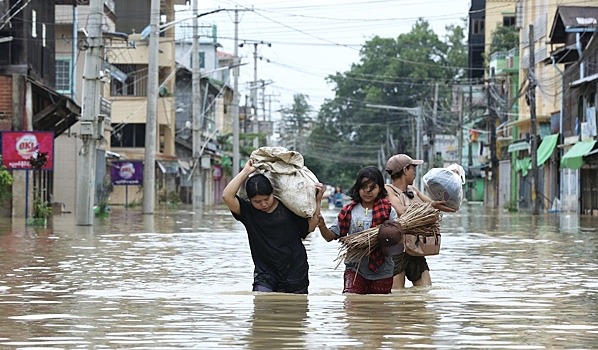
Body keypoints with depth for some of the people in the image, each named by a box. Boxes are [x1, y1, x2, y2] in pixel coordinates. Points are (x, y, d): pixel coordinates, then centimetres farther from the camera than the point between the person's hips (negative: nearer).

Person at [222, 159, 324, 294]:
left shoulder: (287, 208, 1)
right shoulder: (248, 211, -1)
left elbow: (309, 227, 5)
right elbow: (227, 196, -15)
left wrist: (317, 201, -2)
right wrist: (246, 171, -12)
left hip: (295, 271, 1)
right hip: (265, 273, -1)